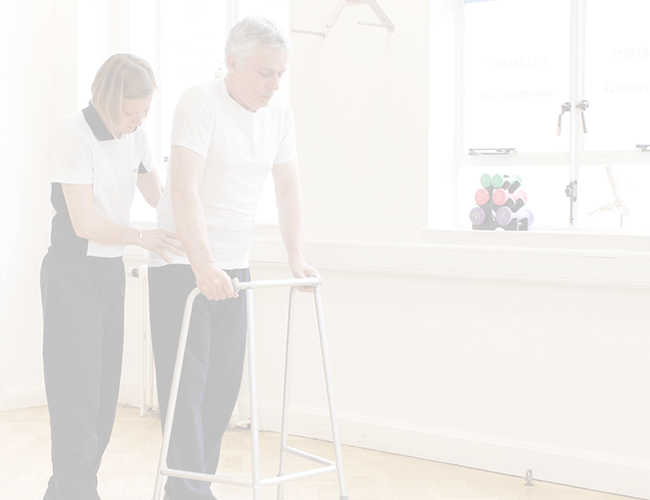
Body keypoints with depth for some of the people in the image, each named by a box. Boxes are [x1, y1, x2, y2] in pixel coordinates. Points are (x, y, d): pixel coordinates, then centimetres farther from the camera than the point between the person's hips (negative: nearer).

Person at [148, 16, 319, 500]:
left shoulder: (280, 113, 5)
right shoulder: (200, 102, -15)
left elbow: (288, 189, 10)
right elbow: (184, 190, -24)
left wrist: (296, 258, 0)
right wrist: (203, 267, -32)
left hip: (233, 266, 6)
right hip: (182, 264, -6)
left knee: (224, 383, 7)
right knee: (187, 379, -7)